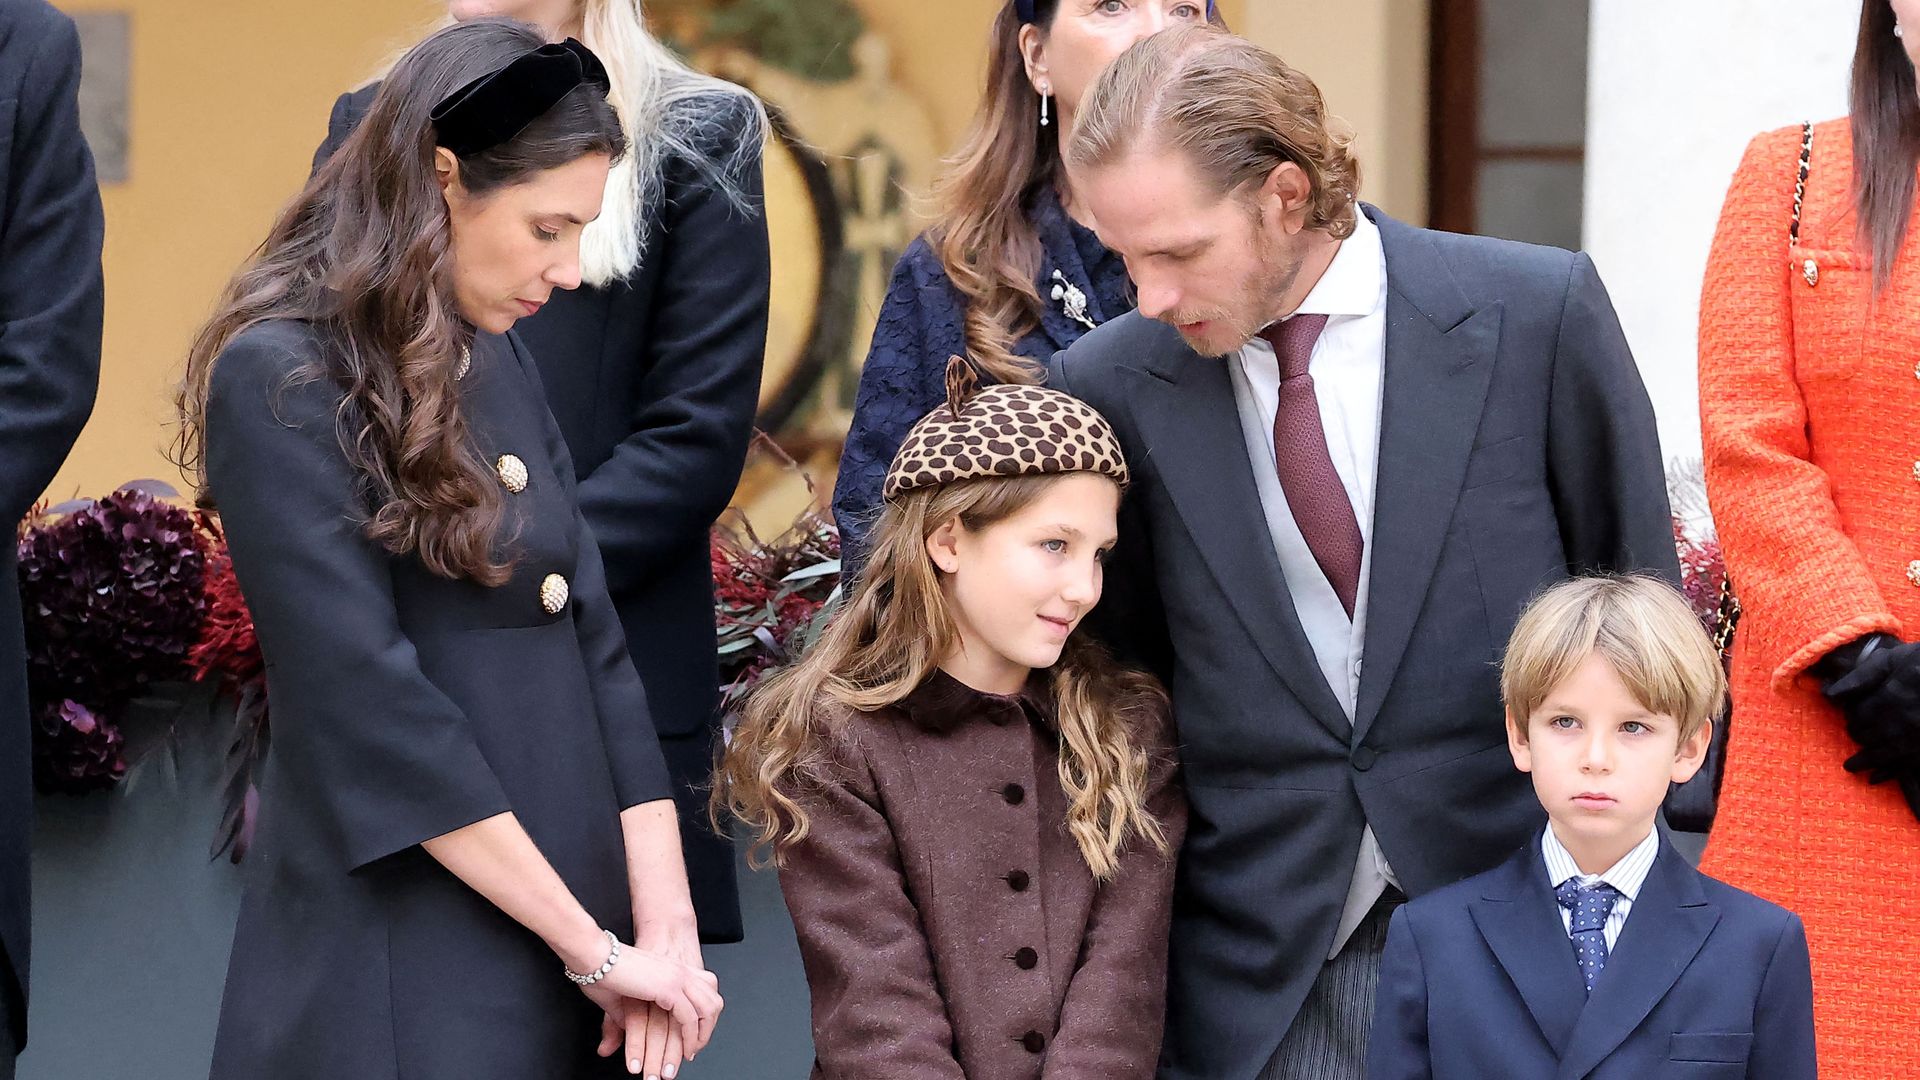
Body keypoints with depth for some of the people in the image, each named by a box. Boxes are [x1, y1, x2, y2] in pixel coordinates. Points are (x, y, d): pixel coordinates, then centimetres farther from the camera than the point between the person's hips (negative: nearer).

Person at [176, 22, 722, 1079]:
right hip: (398, 985, -7)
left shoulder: (497, 362, 11)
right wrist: (597, 950, -17)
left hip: (562, 974, 7)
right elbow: (369, 701, -18)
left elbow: (592, 644, 6)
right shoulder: (283, 379, -12)